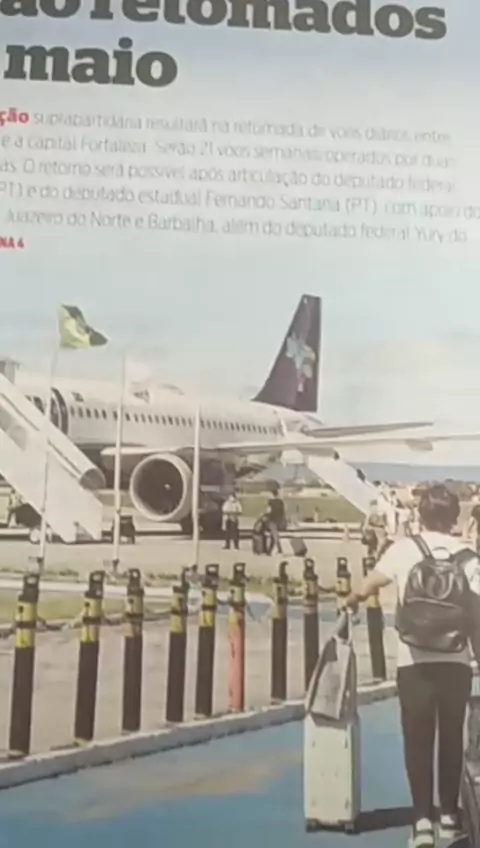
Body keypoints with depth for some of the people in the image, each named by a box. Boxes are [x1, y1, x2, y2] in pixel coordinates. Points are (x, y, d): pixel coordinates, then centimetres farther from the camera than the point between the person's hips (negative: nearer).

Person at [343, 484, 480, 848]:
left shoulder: (405, 549, -3)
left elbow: (366, 589, -1)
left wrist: (348, 602, 20)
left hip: (414, 662, -1)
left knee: (418, 739, 6)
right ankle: (449, 814, 25)